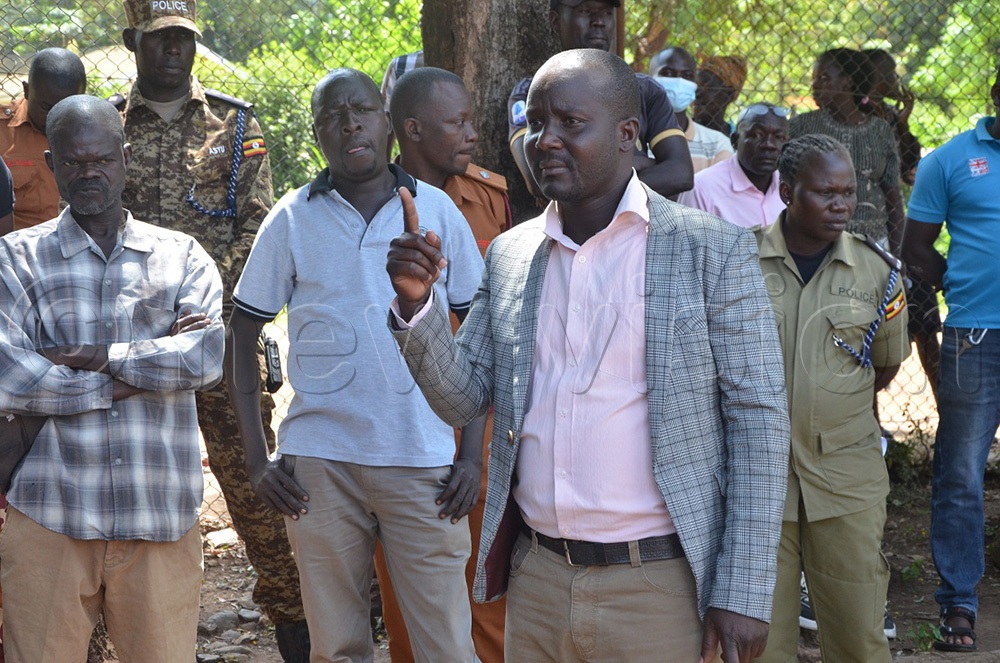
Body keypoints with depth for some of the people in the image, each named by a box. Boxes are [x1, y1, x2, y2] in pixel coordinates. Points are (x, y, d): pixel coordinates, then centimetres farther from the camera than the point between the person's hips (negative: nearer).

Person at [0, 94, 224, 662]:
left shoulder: (182, 256, 11)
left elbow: (207, 358, -6)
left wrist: (94, 355, -9)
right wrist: (135, 377, -8)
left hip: (161, 521, 1)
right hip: (50, 520, -1)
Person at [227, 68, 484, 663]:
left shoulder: (438, 210, 5)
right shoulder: (291, 220, 4)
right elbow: (243, 339, 8)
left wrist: (474, 453, 0)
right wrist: (257, 460, 0)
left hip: (424, 462, 0)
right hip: (320, 464, 1)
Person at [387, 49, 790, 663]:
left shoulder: (713, 249, -7)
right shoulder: (510, 254, 8)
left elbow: (758, 421, -7)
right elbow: (463, 399, 10)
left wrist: (744, 594, -11)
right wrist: (417, 302, -8)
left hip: (657, 587, -4)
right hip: (536, 579, 5)